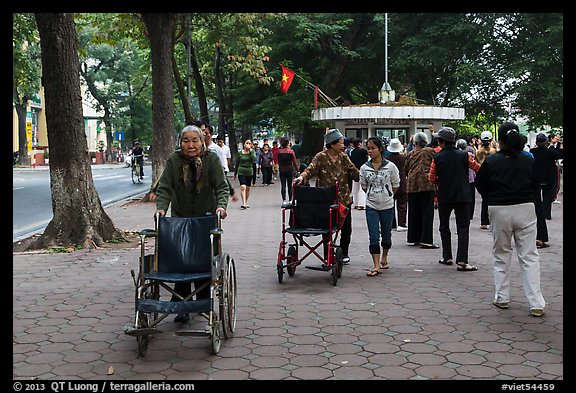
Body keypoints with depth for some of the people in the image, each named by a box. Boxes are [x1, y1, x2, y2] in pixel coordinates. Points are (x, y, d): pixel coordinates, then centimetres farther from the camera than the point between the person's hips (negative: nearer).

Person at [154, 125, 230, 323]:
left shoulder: (212, 159, -8)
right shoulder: (173, 160, -8)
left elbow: (222, 187, -11)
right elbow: (164, 188, -9)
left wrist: (221, 205, -29)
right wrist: (161, 208, -25)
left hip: (206, 218, 0)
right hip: (180, 218, 0)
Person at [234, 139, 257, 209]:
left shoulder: (252, 152, 2)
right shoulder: (240, 153, 2)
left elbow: (254, 159, -18)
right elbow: (237, 164, 10)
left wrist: (250, 150, -17)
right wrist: (235, 173, 13)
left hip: (249, 172, 2)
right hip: (241, 172, -2)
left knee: (248, 188, 12)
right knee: (243, 187, -17)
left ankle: (246, 202, 28)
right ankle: (244, 203, -24)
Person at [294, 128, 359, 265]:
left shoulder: (343, 157, 7)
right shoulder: (321, 157, -6)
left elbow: (353, 172, 5)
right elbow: (311, 169, -15)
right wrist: (302, 177, -36)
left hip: (344, 198, 4)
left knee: (346, 228, 9)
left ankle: (344, 253, 28)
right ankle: (327, 257, 13)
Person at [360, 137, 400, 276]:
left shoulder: (390, 166, -6)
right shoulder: (364, 168, -1)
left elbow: (396, 185, 4)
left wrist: (386, 195, 8)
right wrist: (374, 195, 8)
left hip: (387, 206, 0)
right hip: (371, 206, 1)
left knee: (386, 235, 13)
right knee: (373, 237, -7)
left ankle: (384, 258, 37)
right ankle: (376, 266, -6)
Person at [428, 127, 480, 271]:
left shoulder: (437, 157, -6)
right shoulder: (464, 155, -4)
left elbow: (432, 178, -2)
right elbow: (478, 169, 3)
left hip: (444, 197, 0)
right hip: (462, 196, 0)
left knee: (444, 227, 17)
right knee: (463, 228, 0)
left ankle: (447, 257, 21)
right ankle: (462, 261, -9)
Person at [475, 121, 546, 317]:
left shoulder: (491, 161, -5)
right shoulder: (528, 160, -1)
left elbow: (480, 184, 4)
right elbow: (536, 185, 9)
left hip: (499, 211, -1)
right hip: (526, 210, 1)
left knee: (501, 255, 15)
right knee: (529, 257, 3)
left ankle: (502, 298, 19)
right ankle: (536, 304, -1)